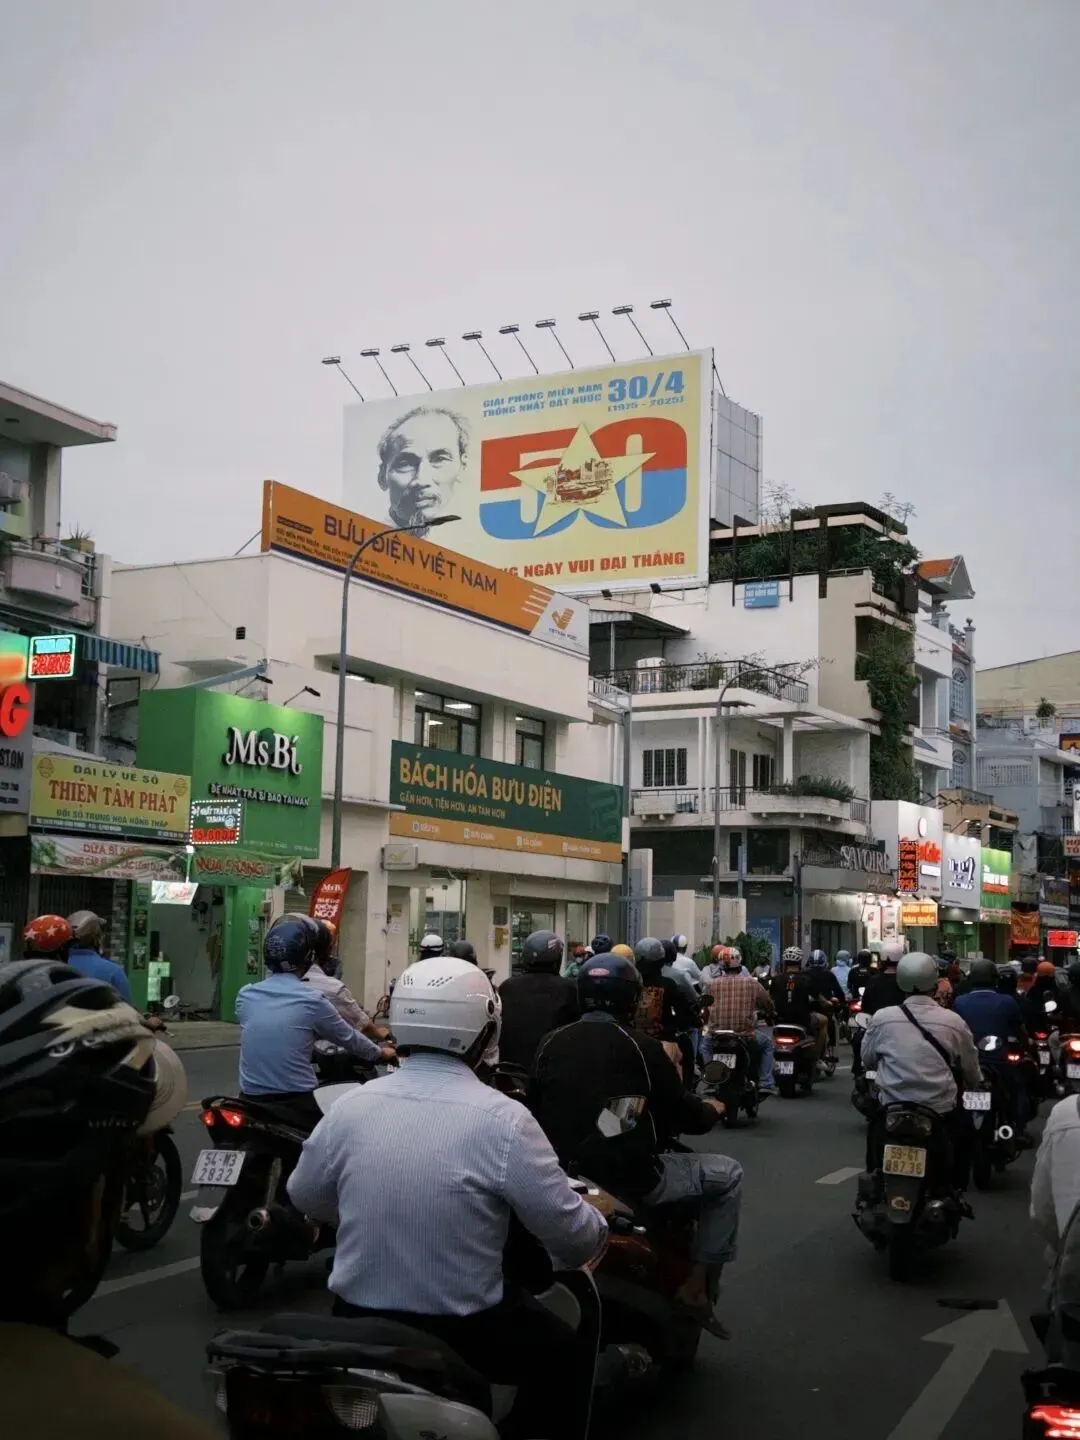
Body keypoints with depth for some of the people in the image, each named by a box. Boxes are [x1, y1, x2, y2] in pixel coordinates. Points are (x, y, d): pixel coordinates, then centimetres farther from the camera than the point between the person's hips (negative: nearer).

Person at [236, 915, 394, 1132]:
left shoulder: (245, 996, 2)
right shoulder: (311, 1001, -9)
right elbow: (350, 1038, 6)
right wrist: (381, 1053, 26)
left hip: (250, 1103, 4)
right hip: (297, 1106, -4)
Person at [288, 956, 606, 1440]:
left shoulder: (350, 1107, -5)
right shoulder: (503, 1119, -18)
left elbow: (304, 1196, 11)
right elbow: (571, 1234, -13)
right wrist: (597, 1223, 10)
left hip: (357, 1323, 5)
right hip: (461, 1333, -4)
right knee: (567, 1359, 21)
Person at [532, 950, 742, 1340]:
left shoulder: (551, 1043, 4)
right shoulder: (640, 1045, -9)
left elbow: (535, 1111, 12)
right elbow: (680, 1113, -3)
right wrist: (711, 1111, 19)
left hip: (563, 1175, 6)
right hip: (631, 1176, -6)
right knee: (727, 1175, 11)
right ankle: (698, 1286, 7)